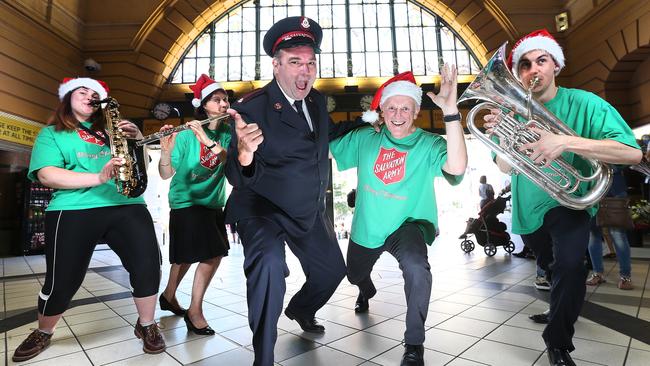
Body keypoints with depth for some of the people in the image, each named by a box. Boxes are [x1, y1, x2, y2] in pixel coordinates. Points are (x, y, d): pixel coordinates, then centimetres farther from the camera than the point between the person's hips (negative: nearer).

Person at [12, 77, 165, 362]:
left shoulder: (109, 130, 22)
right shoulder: (51, 133, 12)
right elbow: (46, 175, -5)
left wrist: (136, 137, -1)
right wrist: (98, 178, -19)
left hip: (126, 205, 2)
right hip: (74, 211, -2)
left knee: (148, 264, -12)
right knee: (62, 281, 1)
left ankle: (146, 325, 13)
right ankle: (42, 333, 35)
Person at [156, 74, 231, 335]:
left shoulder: (228, 133, -1)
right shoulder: (187, 135, -12)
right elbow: (165, 175, -14)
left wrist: (209, 142, -31)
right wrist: (166, 150, -31)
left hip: (213, 203, 5)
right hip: (187, 203, -5)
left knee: (187, 256, 17)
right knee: (212, 255, -11)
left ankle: (169, 295, 42)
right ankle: (195, 311, 8)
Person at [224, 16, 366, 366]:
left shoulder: (317, 101, -1)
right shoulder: (252, 107, -21)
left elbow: (330, 133, 20)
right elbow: (239, 179, -25)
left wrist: (365, 120, 7)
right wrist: (245, 154, -47)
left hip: (309, 211, 7)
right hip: (262, 209, -6)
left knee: (332, 269, 17)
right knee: (269, 263, -34)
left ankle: (300, 309, 50)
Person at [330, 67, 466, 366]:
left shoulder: (429, 144, -16)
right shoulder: (364, 138, -8)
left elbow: (457, 167, -36)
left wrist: (450, 110, -42)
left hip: (408, 224, -3)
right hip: (366, 228, 4)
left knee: (416, 267, -35)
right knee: (355, 275, 25)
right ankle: (366, 292, 67)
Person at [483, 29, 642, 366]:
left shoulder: (583, 103, -17)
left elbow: (632, 152, -28)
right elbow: (505, 168, -10)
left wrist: (566, 142, -41)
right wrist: (501, 137, -30)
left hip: (568, 202, -3)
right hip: (529, 207, 3)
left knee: (569, 264, -27)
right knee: (551, 265, 23)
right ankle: (559, 310, 56)